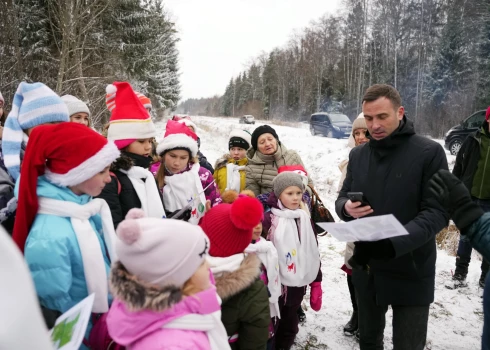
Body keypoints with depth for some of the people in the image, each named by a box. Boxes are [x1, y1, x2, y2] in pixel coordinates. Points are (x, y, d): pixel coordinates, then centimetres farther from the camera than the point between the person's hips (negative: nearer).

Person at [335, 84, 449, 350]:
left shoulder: (429, 152, -11)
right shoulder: (358, 154, 5)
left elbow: (438, 211, -16)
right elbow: (342, 198, 10)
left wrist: (394, 243, -31)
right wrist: (346, 208, -16)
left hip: (411, 272, -4)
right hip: (366, 269, 5)